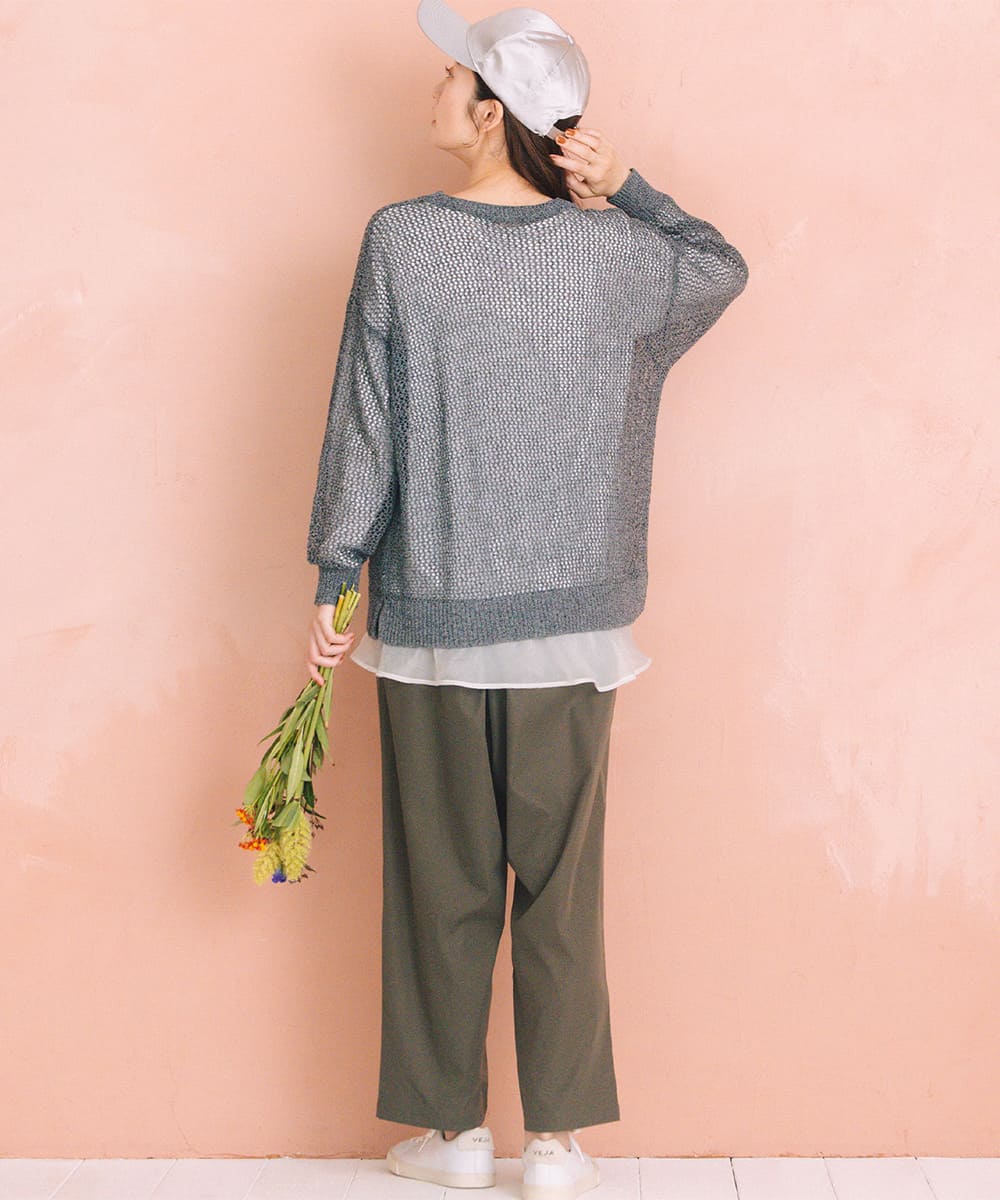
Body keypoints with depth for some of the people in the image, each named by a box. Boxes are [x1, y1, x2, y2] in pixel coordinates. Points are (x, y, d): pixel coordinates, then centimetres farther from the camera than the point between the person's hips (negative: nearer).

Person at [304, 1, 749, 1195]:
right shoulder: (608, 249, -3)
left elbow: (364, 421, -6)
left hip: (431, 618, -1)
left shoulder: (399, 240, -8)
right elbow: (723, 268, 18)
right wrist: (625, 187, 3)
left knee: (443, 882, 12)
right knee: (561, 883, 10)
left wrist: (332, 583, 2)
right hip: (571, 621, 2)